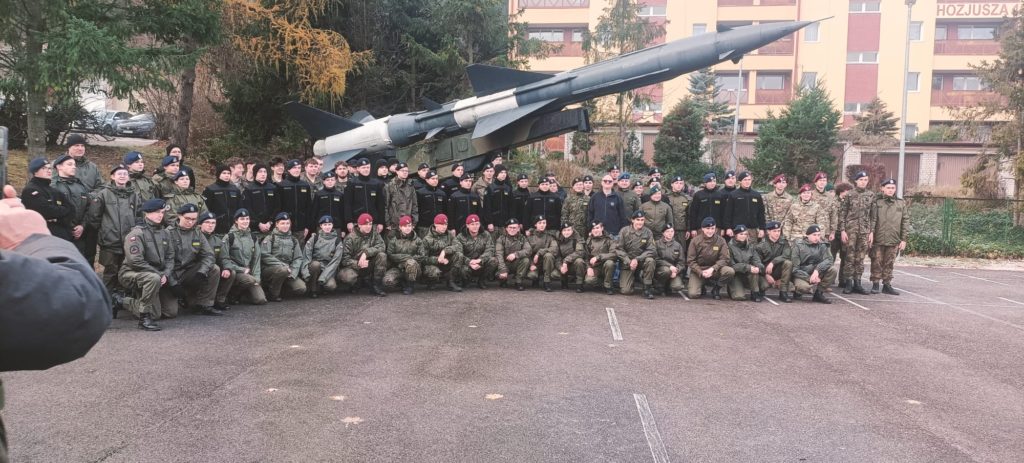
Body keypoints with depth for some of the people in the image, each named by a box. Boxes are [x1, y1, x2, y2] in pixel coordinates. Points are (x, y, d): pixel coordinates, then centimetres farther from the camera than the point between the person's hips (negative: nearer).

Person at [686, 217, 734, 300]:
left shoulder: (721, 241, -3)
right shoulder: (695, 240, -5)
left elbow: (725, 259, -7)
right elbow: (690, 260, -5)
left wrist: (712, 269, -22)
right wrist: (701, 272, -19)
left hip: (714, 269, 1)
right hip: (698, 270, -1)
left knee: (730, 271, -29)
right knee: (693, 294, -22)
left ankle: (716, 288, 0)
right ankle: (701, 288, 17)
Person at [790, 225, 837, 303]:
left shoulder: (822, 245, 5)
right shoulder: (798, 246, -6)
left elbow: (828, 259, -12)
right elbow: (795, 268, -11)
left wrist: (817, 270, -30)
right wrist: (809, 278, -22)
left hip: (816, 273, 5)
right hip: (801, 275, -5)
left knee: (833, 269, -20)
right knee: (804, 287, -37)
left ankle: (819, 293, -7)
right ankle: (798, 291, 1)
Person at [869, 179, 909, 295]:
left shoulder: (901, 203, 8)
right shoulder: (877, 202, 1)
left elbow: (905, 221, 8)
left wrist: (904, 239, 3)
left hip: (894, 240, 2)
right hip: (878, 239, -2)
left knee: (889, 263, 9)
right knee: (877, 262, 2)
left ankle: (887, 284, 17)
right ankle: (875, 284, 11)